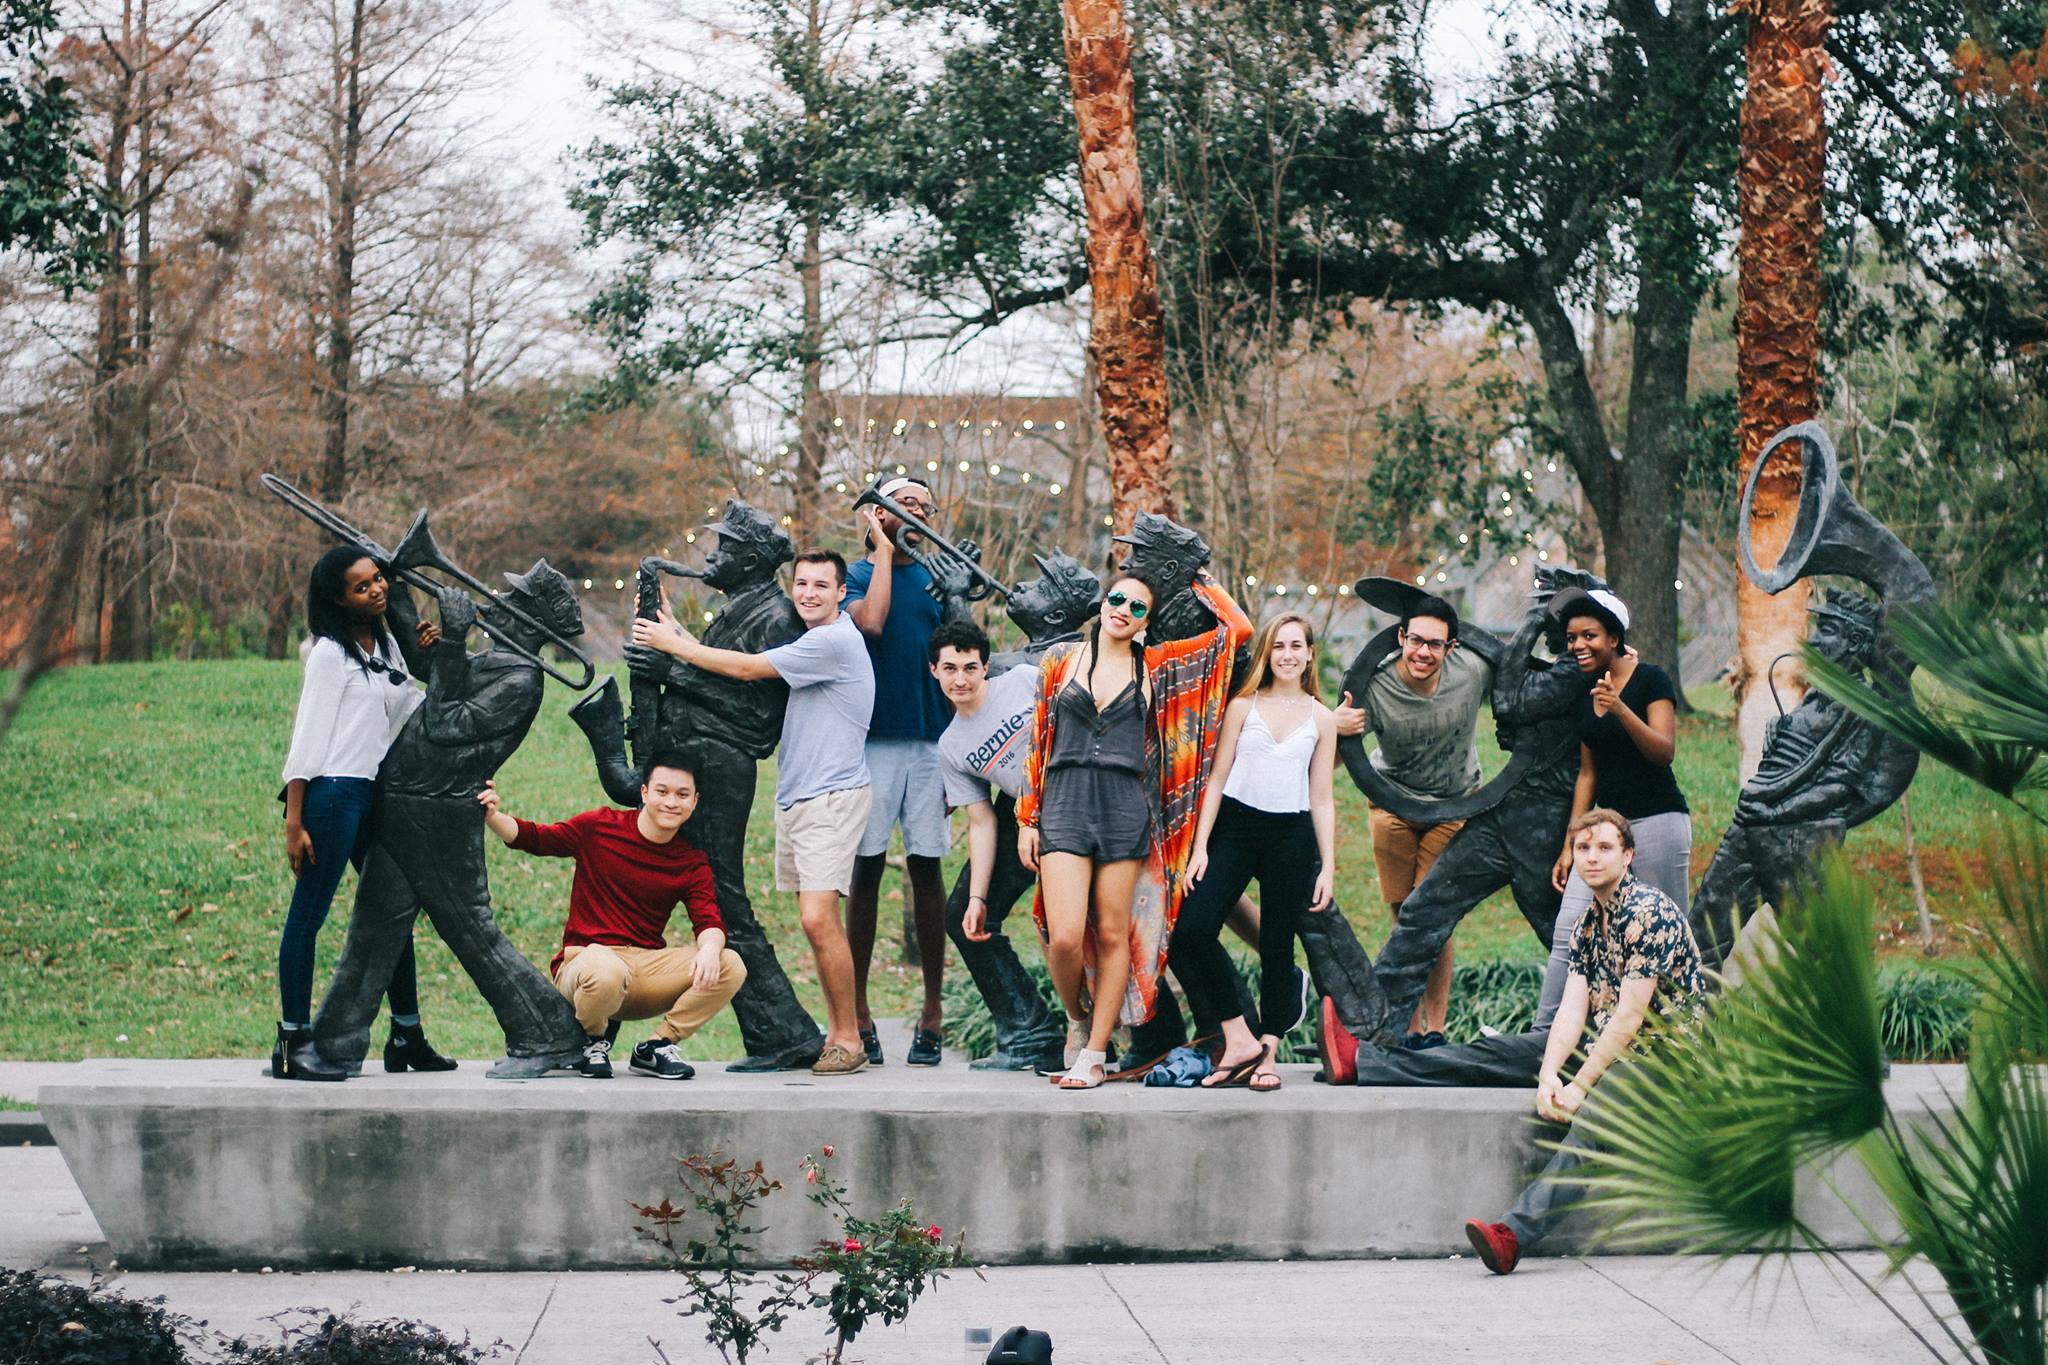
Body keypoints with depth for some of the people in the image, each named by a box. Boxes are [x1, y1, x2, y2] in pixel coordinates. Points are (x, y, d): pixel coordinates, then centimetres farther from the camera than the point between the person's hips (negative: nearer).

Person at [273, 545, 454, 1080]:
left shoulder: (388, 646, 16)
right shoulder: (331, 654, -6)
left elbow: (409, 717, 18)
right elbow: (307, 739, -10)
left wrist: (423, 662, 6)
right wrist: (294, 822, -15)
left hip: (377, 795, 8)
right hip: (332, 794, -8)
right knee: (309, 913, -5)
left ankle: (407, 1036, 20)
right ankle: (292, 1042, -4)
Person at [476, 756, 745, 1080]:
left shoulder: (692, 862, 6)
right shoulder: (599, 826, 0)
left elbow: (708, 920, -8)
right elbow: (532, 838, 10)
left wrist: (710, 948, -31)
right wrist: (492, 816, -9)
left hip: (647, 965, 3)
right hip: (585, 958, -3)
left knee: (731, 967, -19)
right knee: (606, 974, -41)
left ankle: (656, 1047, 0)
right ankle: (592, 1038, -3)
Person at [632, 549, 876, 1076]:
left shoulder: (834, 641, -14)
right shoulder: (803, 638, 17)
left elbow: (746, 668, -13)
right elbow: (735, 664, 20)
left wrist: (673, 643, -5)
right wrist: (676, 629, 12)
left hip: (832, 796, -10)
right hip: (793, 796, 10)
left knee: (818, 918, -15)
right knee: (815, 920, 8)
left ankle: (849, 1041, -8)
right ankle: (834, 1031, 13)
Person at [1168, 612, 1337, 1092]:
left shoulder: (1321, 719, 8)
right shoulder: (1243, 707, 5)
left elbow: (1322, 798, 9)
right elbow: (1217, 779, 5)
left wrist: (1327, 867, 4)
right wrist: (1200, 847, -2)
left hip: (1291, 837, 1)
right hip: (1235, 828, 0)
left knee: (1277, 946, 2)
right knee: (1191, 931, -15)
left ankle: (1268, 1053, 9)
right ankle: (1240, 1039, -6)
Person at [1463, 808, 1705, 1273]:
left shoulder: (1650, 912, -14)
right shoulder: (1589, 925, 12)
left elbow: (1630, 1016, -19)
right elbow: (1573, 1009, 1)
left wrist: (1580, 1086, -22)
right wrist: (1549, 1074, -18)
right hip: (1608, 1052, 10)